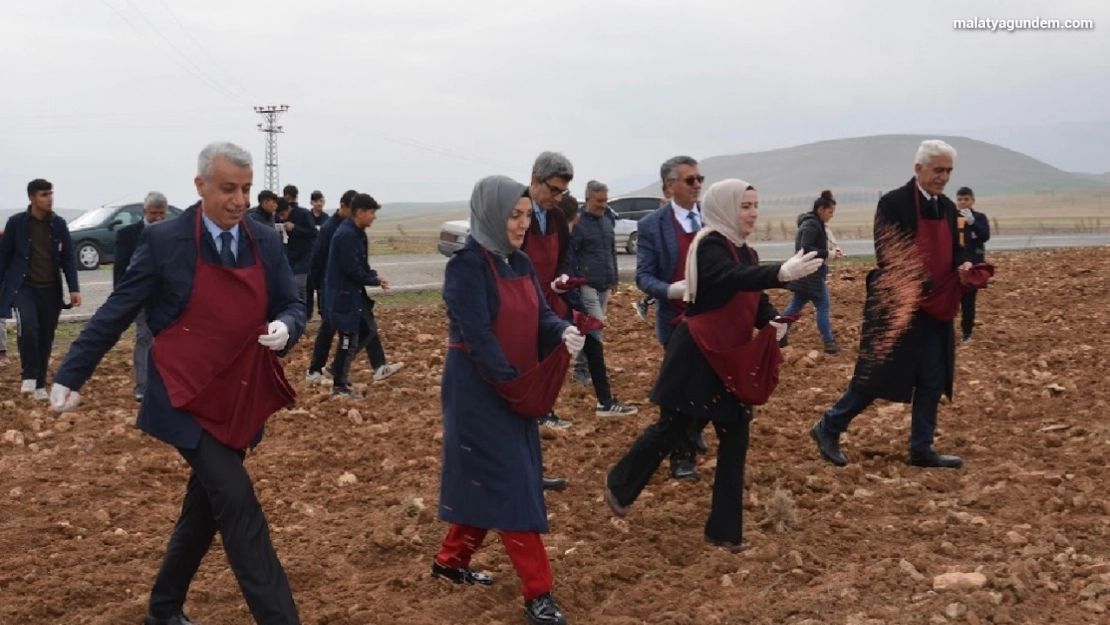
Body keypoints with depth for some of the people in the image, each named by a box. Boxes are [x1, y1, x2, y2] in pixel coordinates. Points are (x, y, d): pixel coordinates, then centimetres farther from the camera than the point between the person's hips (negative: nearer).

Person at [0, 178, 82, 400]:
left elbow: (68, 257, 5)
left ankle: (40, 384, 19)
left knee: (46, 337, 5)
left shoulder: (58, 224, 3)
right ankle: (29, 376, -9)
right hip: (23, 287, -3)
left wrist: (74, 288, -3)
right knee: (28, 326, -25)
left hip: (51, 289, 3)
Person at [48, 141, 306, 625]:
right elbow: (116, 313, -5)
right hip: (186, 401, -5)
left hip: (240, 402, 5)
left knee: (206, 506, 16)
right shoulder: (164, 242, -10)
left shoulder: (266, 242, 2)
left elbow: (292, 306, 7)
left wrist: (285, 328, -17)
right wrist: (71, 375, -3)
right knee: (236, 504, -14)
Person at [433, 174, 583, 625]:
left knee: (487, 482, 16)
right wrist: (511, 383, -23)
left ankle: (451, 561, 33)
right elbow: (478, 335, -21)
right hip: (480, 392, -8)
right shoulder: (466, 265, -17)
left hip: (518, 387, 8)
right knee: (510, 486, -7)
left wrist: (564, 333, -17)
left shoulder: (520, 263, 8)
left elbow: (539, 316, 5)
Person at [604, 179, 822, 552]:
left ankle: (725, 529, 12)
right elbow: (732, 279, -36)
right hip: (697, 356, -8)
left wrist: (773, 322, -14)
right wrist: (782, 273, -52)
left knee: (735, 440, 4)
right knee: (671, 429, 5)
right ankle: (619, 485, 31)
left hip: (731, 358, 8)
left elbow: (755, 300, 9)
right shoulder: (709, 246, -16)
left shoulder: (746, 252, 11)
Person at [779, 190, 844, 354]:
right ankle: (829, 342, 1)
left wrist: (830, 251, 5)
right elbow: (805, 249, -25)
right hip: (810, 274, -10)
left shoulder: (814, 223, 15)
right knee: (823, 305, -4)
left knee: (796, 305, 15)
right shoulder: (812, 225, -17)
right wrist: (828, 254, -21)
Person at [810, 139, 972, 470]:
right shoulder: (893, 203, -12)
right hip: (897, 307, -7)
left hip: (935, 310, 7)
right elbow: (887, 257, -19)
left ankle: (921, 449, 18)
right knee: (876, 377, -1)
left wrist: (962, 267, -6)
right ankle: (828, 428, 15)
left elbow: (953, 249, 17)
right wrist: (919, 286, -27)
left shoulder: (947, 207, 11)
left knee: (932, 381, 8)